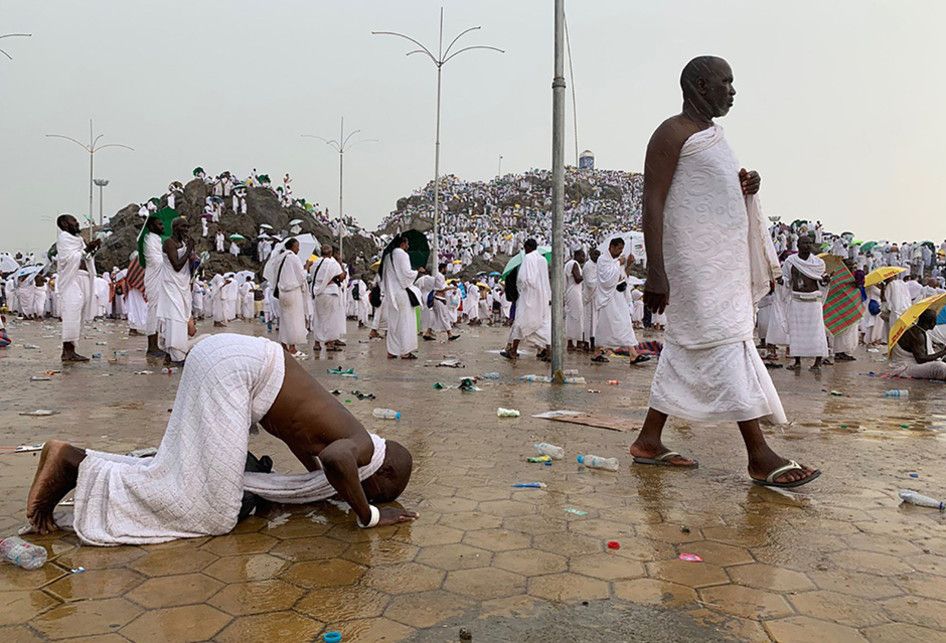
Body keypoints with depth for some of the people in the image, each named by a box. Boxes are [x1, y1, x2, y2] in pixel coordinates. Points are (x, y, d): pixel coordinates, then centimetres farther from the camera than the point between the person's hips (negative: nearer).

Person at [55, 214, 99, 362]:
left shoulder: (77, 238, 24)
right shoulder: (63, 237, -3)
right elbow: (68, 258, -15)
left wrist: (92, 249, 11)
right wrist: (86, 249, -17)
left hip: (83, 279, 9)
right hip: (72, 280, -9)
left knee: (78, 316, 8)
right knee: (72, 313, -15)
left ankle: (68, 350, 11)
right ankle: (68, 351, -17)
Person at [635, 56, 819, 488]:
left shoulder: (712, 135, 21)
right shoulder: (673, 133, -7)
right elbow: (653, 202, -16)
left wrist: (745, 188, 6)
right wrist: (655, 272, -24)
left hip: (722, 260, 10)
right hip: (695, 260, -10)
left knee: (686, 350, 9)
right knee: (725, 344, -10)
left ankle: (649, 442, 16)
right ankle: (760, 456, -6)